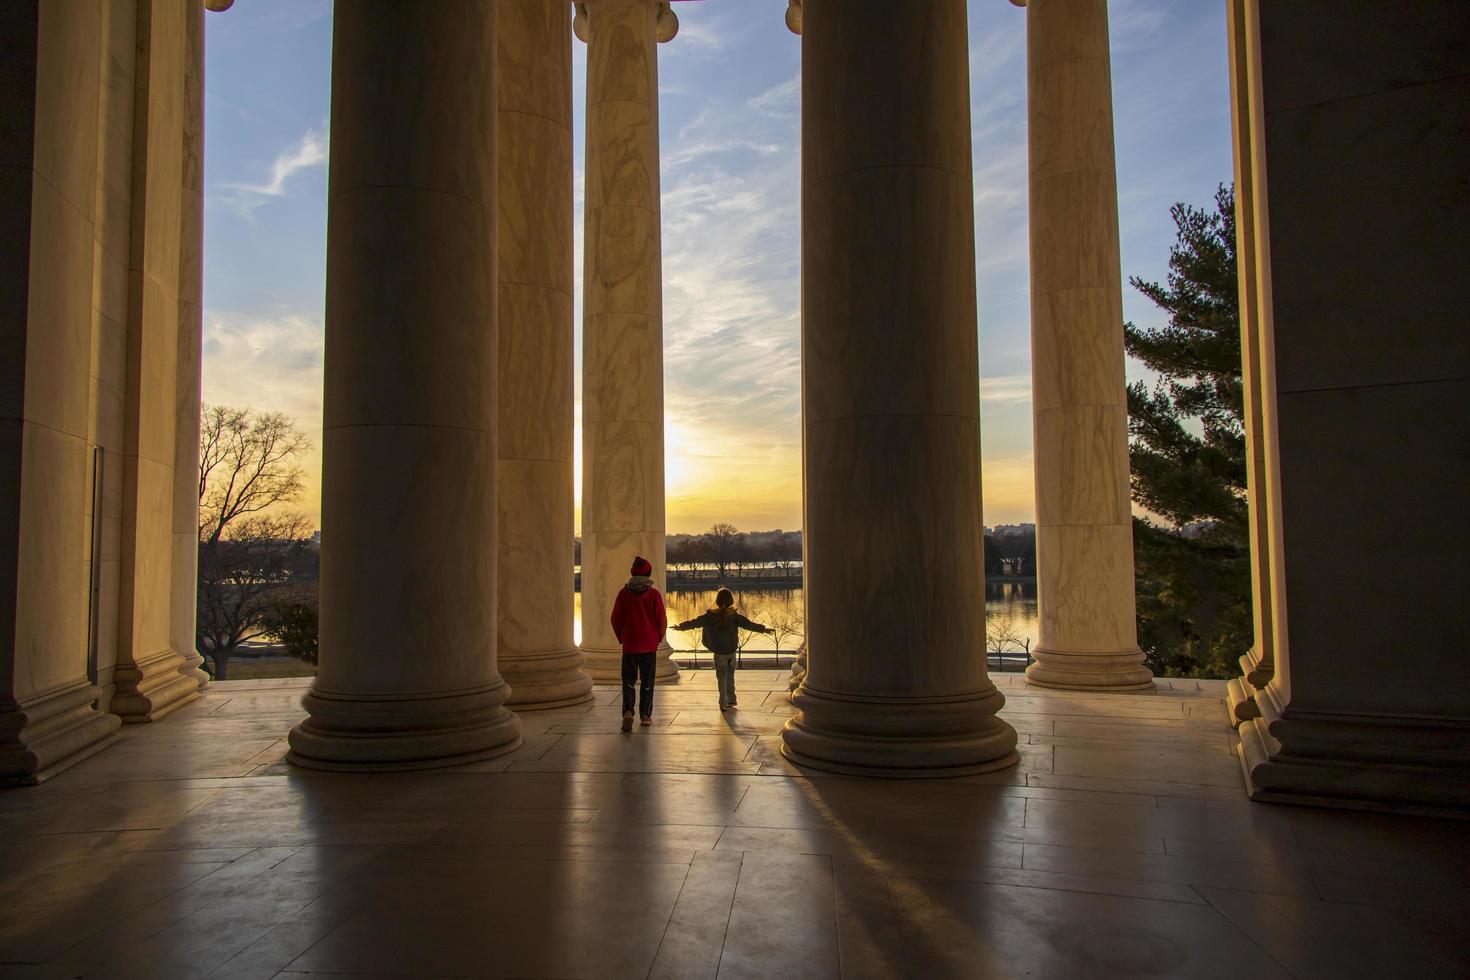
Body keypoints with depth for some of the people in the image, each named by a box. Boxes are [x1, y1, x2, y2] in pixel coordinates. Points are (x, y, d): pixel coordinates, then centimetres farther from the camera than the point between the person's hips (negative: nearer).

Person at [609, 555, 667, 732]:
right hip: (649, 645, -1)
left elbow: (615, 618, -1)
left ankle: (628, 712, -10)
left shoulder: (624, 593, -4)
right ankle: (645, 715, 14)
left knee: (628, 681, 8)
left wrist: (621, 637, 13)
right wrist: (659, 638, 10)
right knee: (647, 681, 11)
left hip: (629, 645, 1)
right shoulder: (653, 594, -8)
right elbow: (662, 619, -6)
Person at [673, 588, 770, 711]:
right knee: (730, 676, 19)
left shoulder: (710, 616, -10)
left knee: (722, 678, 8)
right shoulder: (734, 616, -9)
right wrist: (763, 629, -5)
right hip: (731, 651, 1)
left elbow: (694, 622, -2)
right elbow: (749, 624, -13)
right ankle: (731, 700, 25)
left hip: (719, 653, -1)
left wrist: (681, 626, 12)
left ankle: (724, 703, 8)